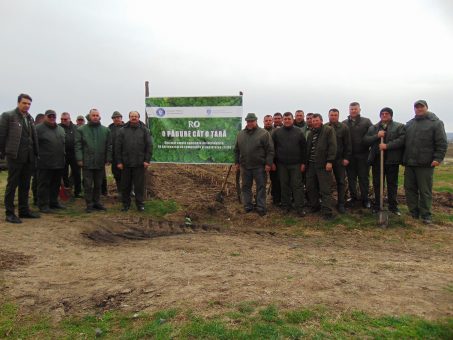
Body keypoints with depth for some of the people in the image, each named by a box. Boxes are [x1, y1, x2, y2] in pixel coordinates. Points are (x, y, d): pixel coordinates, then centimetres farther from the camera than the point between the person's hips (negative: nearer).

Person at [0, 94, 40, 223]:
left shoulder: (30, 118, 13)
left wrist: (34, 154, 7)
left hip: (28, 157, 6)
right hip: (15, 157, -6)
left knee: (25, 185, 13)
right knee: (12, 185, 2)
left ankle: (24, 210, 22)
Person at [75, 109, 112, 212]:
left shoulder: (105, 130, 7)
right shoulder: (81, 130, 2)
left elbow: (109, 146, 7)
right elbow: (78, 145, -1)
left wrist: (108, 159, 1)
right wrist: (79, 159, -9)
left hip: (100, 163, 2)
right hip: (87, 163, -2)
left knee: (98, 184, 12)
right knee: (88, 185, 3)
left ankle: (96, 202, 23)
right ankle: (89, 204, 11)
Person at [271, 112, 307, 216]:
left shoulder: (299, 132, 2)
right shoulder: (276, 132, 4)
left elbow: (304, 148, 3)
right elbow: (272, 148, 5)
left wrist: (303, 163, -1)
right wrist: (273, 162, 1)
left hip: (296, 164, -1)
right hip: (282, 164, 1)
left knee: (297, 186, 0)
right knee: (284, 185, 9)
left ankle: (299, 208, 5)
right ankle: (286, 206, 20)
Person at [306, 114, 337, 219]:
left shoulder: (329, 130, -2)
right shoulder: (311, 133, 18)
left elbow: (332, 146, -10)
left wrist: (330, 161, -17)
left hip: (323, 165, -7)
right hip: (311, 165, 7)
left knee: (325, 189, -5)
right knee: (310, 187, 12)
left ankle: (327, 212, -2)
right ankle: (314, 207, 28)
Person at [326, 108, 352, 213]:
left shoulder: (343, 127, -1)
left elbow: (348, 144, -2)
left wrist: (346, 158, -7)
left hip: (339, 160, -1)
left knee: (341, 182, 5)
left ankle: (341, 204, 13)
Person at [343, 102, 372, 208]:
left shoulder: (366, 122, 2)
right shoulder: (344, 123, 7)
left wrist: (369, 148, -16)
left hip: (362, 155, -2)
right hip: (350, 155, 2)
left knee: (364, 178, 5)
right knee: (351, 178, 10)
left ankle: (365, 199, 15)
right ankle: (353, 197, 23)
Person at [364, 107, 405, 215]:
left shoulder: (399, 126, 4)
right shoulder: (373, 128, 13)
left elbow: (402, 139, -10)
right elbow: (365, 140, 3)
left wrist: (387, 145, -20)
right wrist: (377, 136, -13)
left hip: (392, 160, -2)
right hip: (377, 159, 2)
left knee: (392, 184, 6)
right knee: (377, 183, 8)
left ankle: (393, 206, 16)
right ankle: (377, 205, 18)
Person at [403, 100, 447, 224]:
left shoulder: (436, 123, -2)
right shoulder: (409, 124, 15)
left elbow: (442, 143, -7)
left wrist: (438, 158, -15)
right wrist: (403, 158, 15)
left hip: (425, 164, -5)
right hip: (409, 163, 6)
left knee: (425, 191, 1)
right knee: (410, 188, 9)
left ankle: (426, 215, 10)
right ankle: (413, 213, 20)